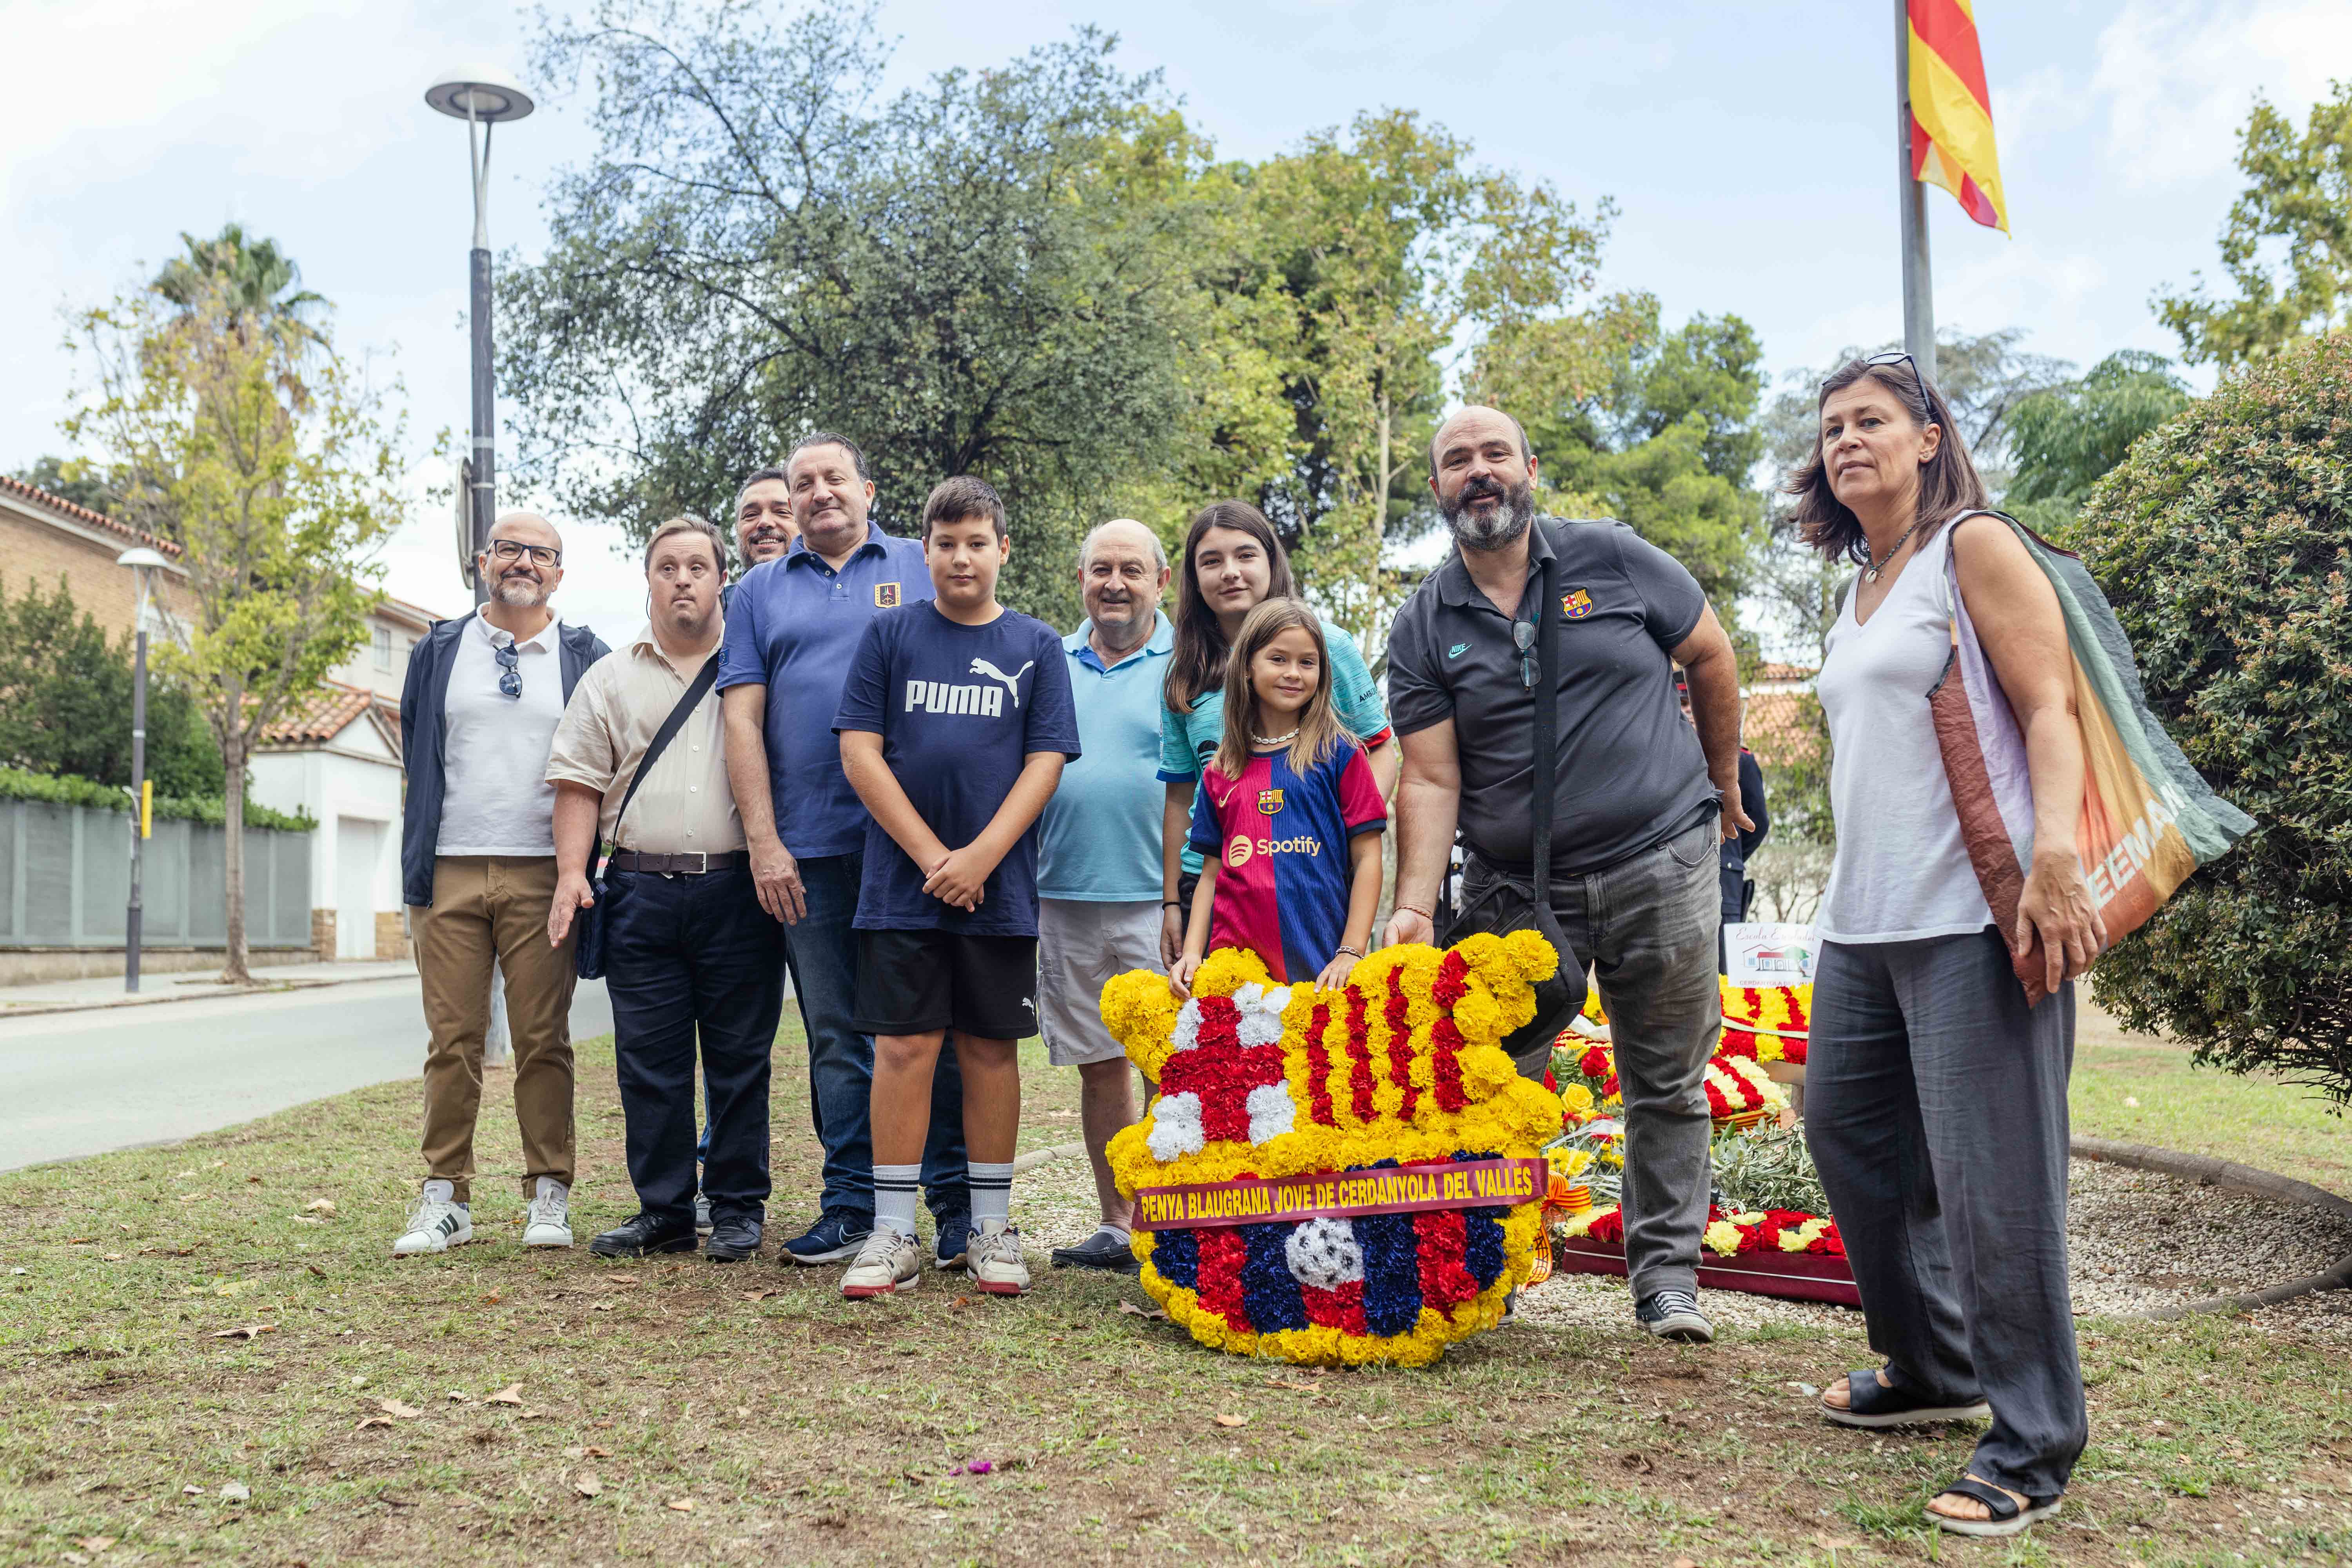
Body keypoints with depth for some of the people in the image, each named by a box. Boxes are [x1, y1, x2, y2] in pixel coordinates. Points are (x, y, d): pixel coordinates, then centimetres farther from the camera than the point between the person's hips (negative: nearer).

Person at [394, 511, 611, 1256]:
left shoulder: (585, 659, 10)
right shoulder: (438, 652, 13)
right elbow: (417, 760, 15)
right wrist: (417, 864, 9)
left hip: (543, 875, -1)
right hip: (451, 873, 1)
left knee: (544, 1039, 0)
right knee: (452, 1040, 2)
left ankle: (548, 1195, 8)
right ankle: (446, 1196, 10)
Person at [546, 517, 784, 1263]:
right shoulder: (610, 680, 15)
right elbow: (580, 784, 11)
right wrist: (572, 872, -2)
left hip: (738, 888, -2)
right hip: (641, 888, 2)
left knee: (739, 1059, 2)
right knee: (649, 1060, 3)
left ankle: (738, 1210, 11)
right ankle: (664, 1211, 13)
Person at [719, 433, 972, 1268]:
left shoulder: (923, 570, 10)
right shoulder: (761, 591, 15)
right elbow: (742, 720, 8)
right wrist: (764, 843, -2)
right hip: (811, 851, 2)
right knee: (835, 1035, 7)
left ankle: (958, 1202, 7)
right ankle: (852, 1205, 15)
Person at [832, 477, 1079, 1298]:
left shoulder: (1036, 646, 8)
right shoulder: (891, 635, 6)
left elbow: (1044, 762, 1)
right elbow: (859, 752, 0)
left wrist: (980, 856, -11)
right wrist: (931, 855, -8)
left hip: (999, 885, 1)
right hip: (901, 882, 0)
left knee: (991, 1049, 6)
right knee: (904, 1046, -1)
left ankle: (992, 1228, 17)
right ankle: (895, 1234, 7)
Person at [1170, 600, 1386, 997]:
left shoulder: (1339, 755, 2)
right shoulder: (1220, 772, 12)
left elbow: (1366, 859, 0)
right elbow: (1212, 872, 15)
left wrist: (1350, 954, -8)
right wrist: (1191, 953, 3)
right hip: (1233, 963, 3)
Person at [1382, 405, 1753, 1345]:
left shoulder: (1613, 560, -1)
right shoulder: (1423, 629, 0)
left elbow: (1709, 659, 11)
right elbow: (1430, 781, -5)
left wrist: (1723, 783, 15)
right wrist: (1414, 908, -16)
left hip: (1661, 863, 0)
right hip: (1513, 889, 1)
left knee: (1667, 1084, 8)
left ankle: (1666, 1272, 21)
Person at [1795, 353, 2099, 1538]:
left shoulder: (1973, 548, -2)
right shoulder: (1858, 596, 20)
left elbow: (2049, 710, -12)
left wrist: (2054, 855, -26)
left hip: (1970, 918, -9)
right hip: (1862, 923, 9)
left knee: (1990, 1178, -7)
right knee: (1849, 1136, 15)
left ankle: (2033, 1449, 6)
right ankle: (1931, 1371, 33)